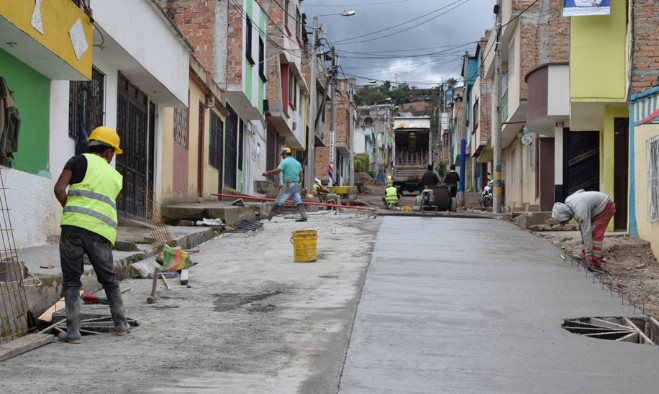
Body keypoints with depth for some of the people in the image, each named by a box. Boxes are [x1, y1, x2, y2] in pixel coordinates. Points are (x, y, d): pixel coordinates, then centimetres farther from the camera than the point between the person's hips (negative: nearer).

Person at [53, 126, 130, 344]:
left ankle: (73, 330, 2)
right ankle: (121, 324, 30)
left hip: (74, 225, -2)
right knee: (108, 279, 20)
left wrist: (70, 209, 14)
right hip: (101, 231, 3)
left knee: (71, 280, 7)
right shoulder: (115, 176, 20)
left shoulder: (80, 161, 9)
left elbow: (59, 189, -2)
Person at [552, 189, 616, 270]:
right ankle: (584, 257, 8)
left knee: (595, 233, -19)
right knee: (582, 228, 5)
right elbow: (580, 191, 11)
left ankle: (596, 263, -18)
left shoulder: (581, 212, -36)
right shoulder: (567, 201, -10)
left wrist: (588, 254, -30)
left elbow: (586, 232, -33)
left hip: (607, 207, -10)